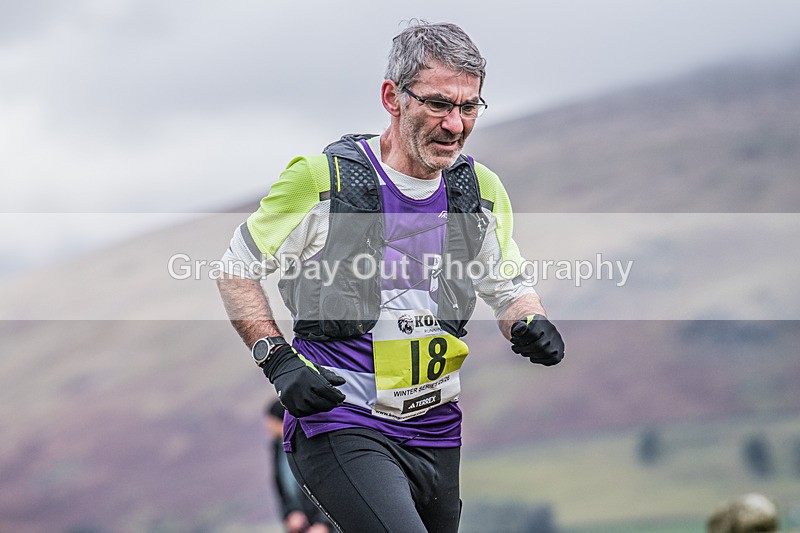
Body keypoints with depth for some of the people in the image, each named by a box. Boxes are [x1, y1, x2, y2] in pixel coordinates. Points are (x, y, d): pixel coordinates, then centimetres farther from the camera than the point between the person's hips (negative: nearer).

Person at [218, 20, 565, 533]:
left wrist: (531, 326, -4)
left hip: (438, 432, 6)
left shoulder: (483, 191, 6)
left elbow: (511, 288, 19)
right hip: (341, 427, -6)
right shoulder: (322, 178, -9)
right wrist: (278, 359, -11)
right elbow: (237, 268, 1)